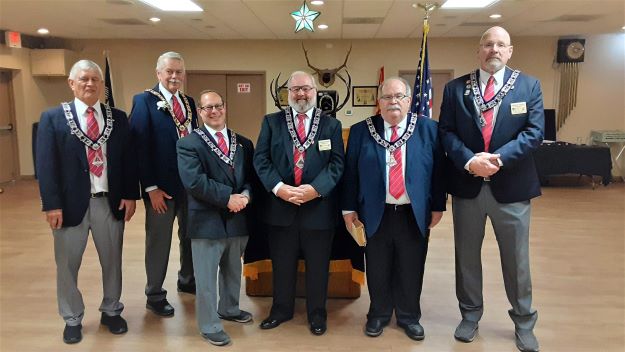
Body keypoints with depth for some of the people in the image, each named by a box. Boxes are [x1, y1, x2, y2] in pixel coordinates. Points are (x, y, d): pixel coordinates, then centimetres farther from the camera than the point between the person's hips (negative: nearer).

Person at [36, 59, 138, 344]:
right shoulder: (53, 117, -2)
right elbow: (45, 164, -6)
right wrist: (52, 204, -12)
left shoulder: (118, 117, 5)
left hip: (111, 202, 2)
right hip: (71, 203, -1)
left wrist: (130, 195, -3)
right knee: (67, 264, 12)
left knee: (112, 261, 14)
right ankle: (72, 319, 31)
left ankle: (111, 311, 35)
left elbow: (129, 159, 5)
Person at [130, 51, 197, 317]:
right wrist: (151, 187, -17)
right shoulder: (144, 101, -8)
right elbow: (140, 146, -14)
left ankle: (187, 281, 38)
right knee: (158, 241, 7)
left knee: (190, 236, 17)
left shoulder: (189, 102, 10)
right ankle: (155, 296, 23)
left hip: (191, 181, 6)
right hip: (161, 185, -5)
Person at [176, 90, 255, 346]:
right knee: (206, 277, 6)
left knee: (233, 270, 23)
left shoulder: (243, 143, 9)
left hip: (238, 219, 5)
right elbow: (194, 181, -19)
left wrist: (245, 195, -15)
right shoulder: (188, 144, -7)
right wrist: (228, 198, -20)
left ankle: (229, 309, 45)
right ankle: (209, 326, 22)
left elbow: (251, 176, 7)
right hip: (207, 220, -5)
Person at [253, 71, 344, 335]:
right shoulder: (271, 122, 6)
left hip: (318, 206, 0)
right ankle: (281, 309, 33)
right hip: (280, 205, 1)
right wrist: (278, 187, -16)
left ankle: (317, 313, 29)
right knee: (282, 264, 14)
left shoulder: (331, 124, 5)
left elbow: (337, 162, -4)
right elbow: (261, 159, -2)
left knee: (318, 265, 11)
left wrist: (315, 189, -18)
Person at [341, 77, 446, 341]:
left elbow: (438, 170, 2)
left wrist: (437, 206, 2)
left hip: (415, 215, 0)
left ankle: (409, 316, 32)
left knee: (411, 271, 11)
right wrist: (349, 208, 0)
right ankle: (379, 314, 33)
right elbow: (350, 172, 2)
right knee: (378, 271, 12)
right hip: (375, 214, 0)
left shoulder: (428, 129, 0)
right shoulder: (361, 131, 0)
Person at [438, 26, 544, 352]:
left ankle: (524, 321, 30)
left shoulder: (529, 86, 2)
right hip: (467, 185, 1)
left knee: (516, 259, 11)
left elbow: (534, 132, -6)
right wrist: (469, 161, -19)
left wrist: (498, 158, -20)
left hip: (511, 186, -1)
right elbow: (446, 131, -2)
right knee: (467, 255, 13)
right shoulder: (455, 88, 3)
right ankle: (470, 315, 32)